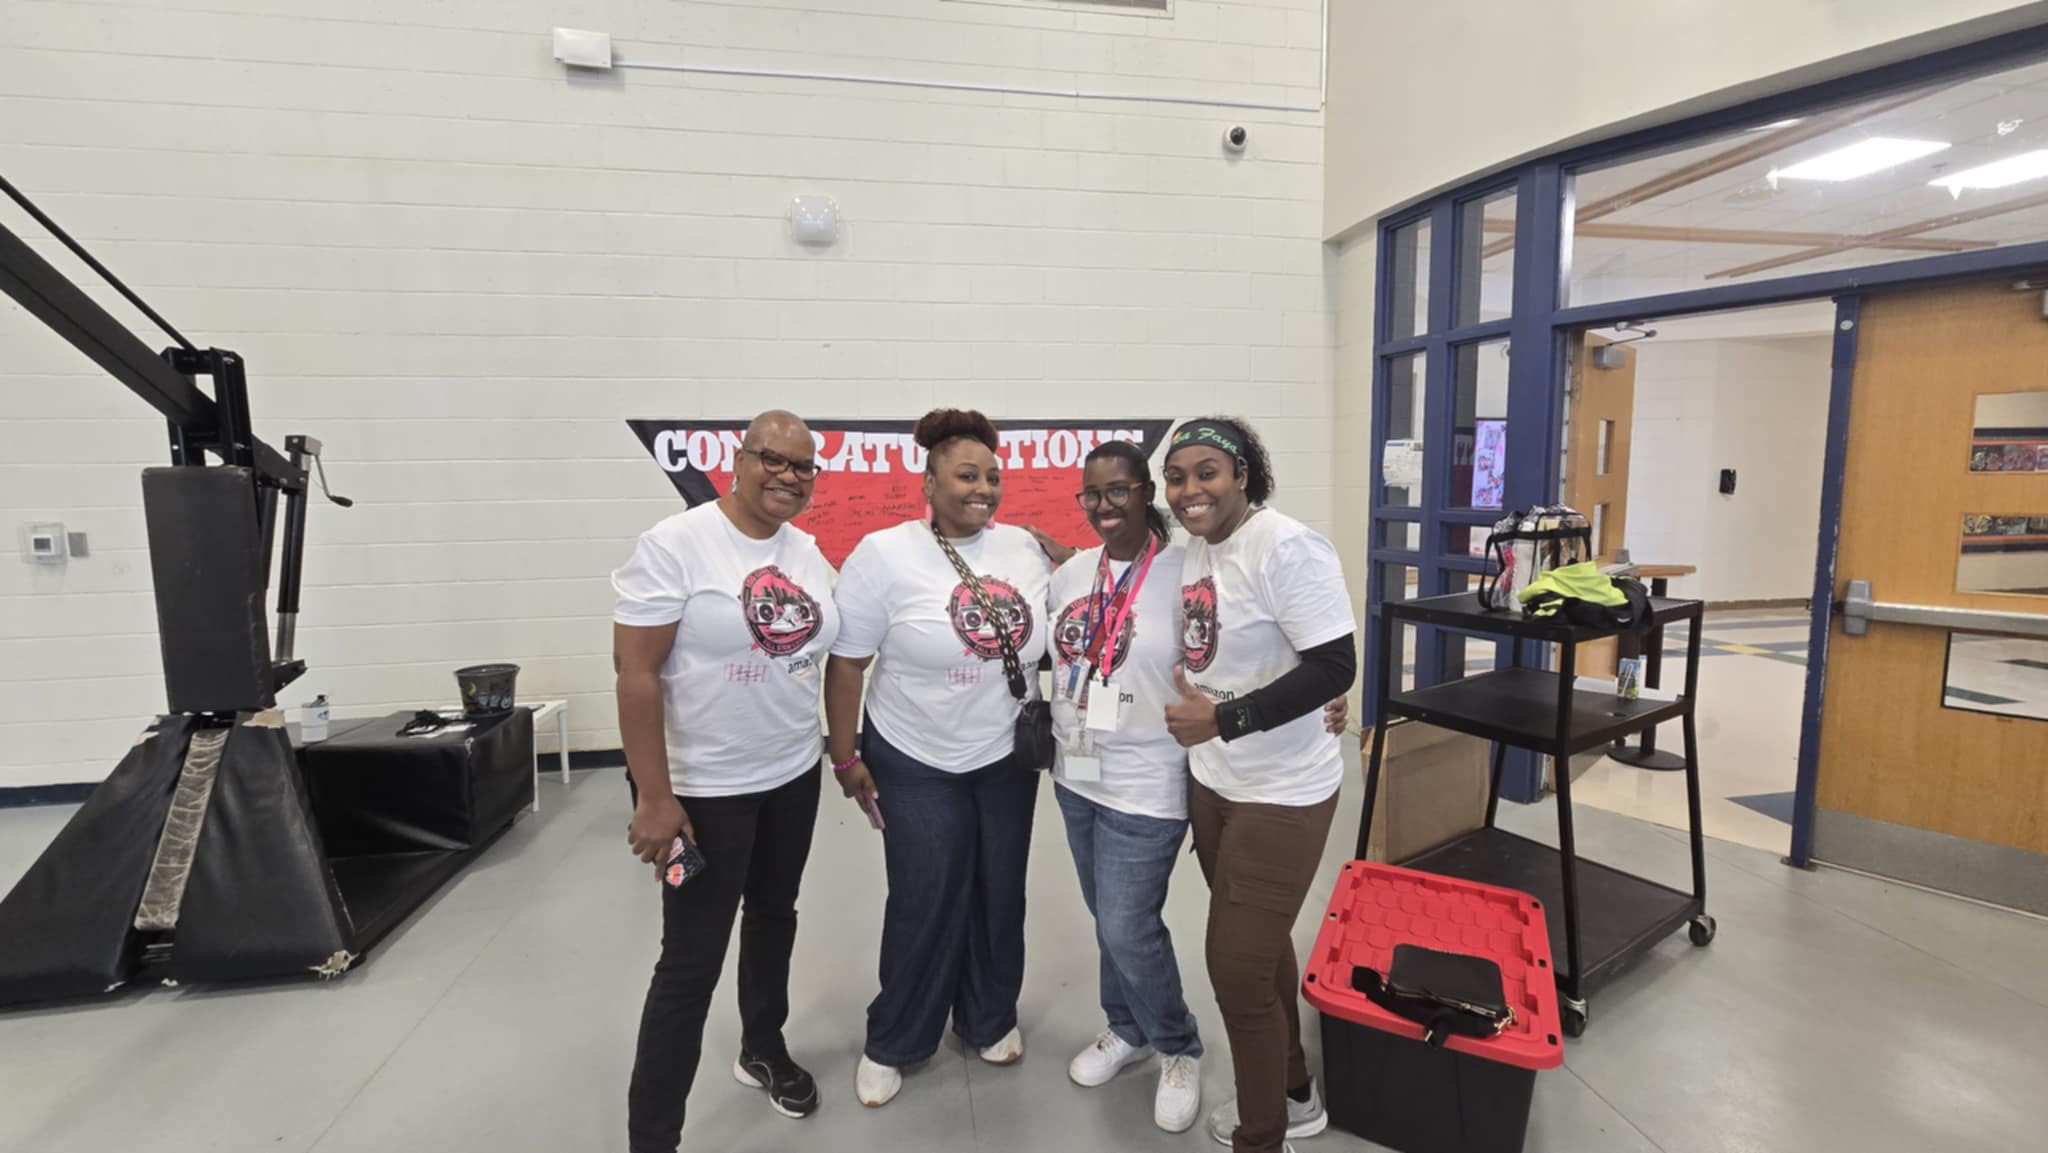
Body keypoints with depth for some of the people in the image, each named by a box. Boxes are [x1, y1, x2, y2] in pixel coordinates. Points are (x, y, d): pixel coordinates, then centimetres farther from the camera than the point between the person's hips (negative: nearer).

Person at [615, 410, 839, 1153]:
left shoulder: (807, 553, 3)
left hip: (794, 776, 6)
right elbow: (635, 670, -19)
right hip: (704, 788, -6)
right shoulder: (675, 544, -17)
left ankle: (763, 1050, 46)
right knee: (692, 958, 3)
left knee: (773, 916, 22)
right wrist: (654, 798, -20)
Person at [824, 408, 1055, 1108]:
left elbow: (1052, 637, 12)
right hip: (917, 762, -4)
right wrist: (845, 757, -9)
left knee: (1000, 897, 17)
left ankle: (990, 1019, 41)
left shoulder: (1024, 548, -1)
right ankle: (891, 1043, 30)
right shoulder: (884, 554, -14)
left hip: (1007, 758, 4)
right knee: (924, 906, 5)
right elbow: (847, 663, -11)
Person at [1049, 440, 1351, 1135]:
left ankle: (1178, 1049, 28)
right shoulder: (1070, 574, 4)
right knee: (1109, 919, 20)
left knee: (1129, 928, 1)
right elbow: (1051, 658, 16)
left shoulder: (1183, 573, -15)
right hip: (1076, 777, 6)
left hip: (1146, 786, -6)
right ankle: (1128, 1031, 43)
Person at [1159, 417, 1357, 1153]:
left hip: (1280, 795, -8)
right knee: (1258, 949, 22)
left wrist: (1221, 719, -25)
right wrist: (1198, 719, 5)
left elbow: (1334, 668, -25)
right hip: (1213, 782, 8)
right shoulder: (1197, 547, 4)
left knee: (1238, 969, 1)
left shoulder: (1287, 547, -22)